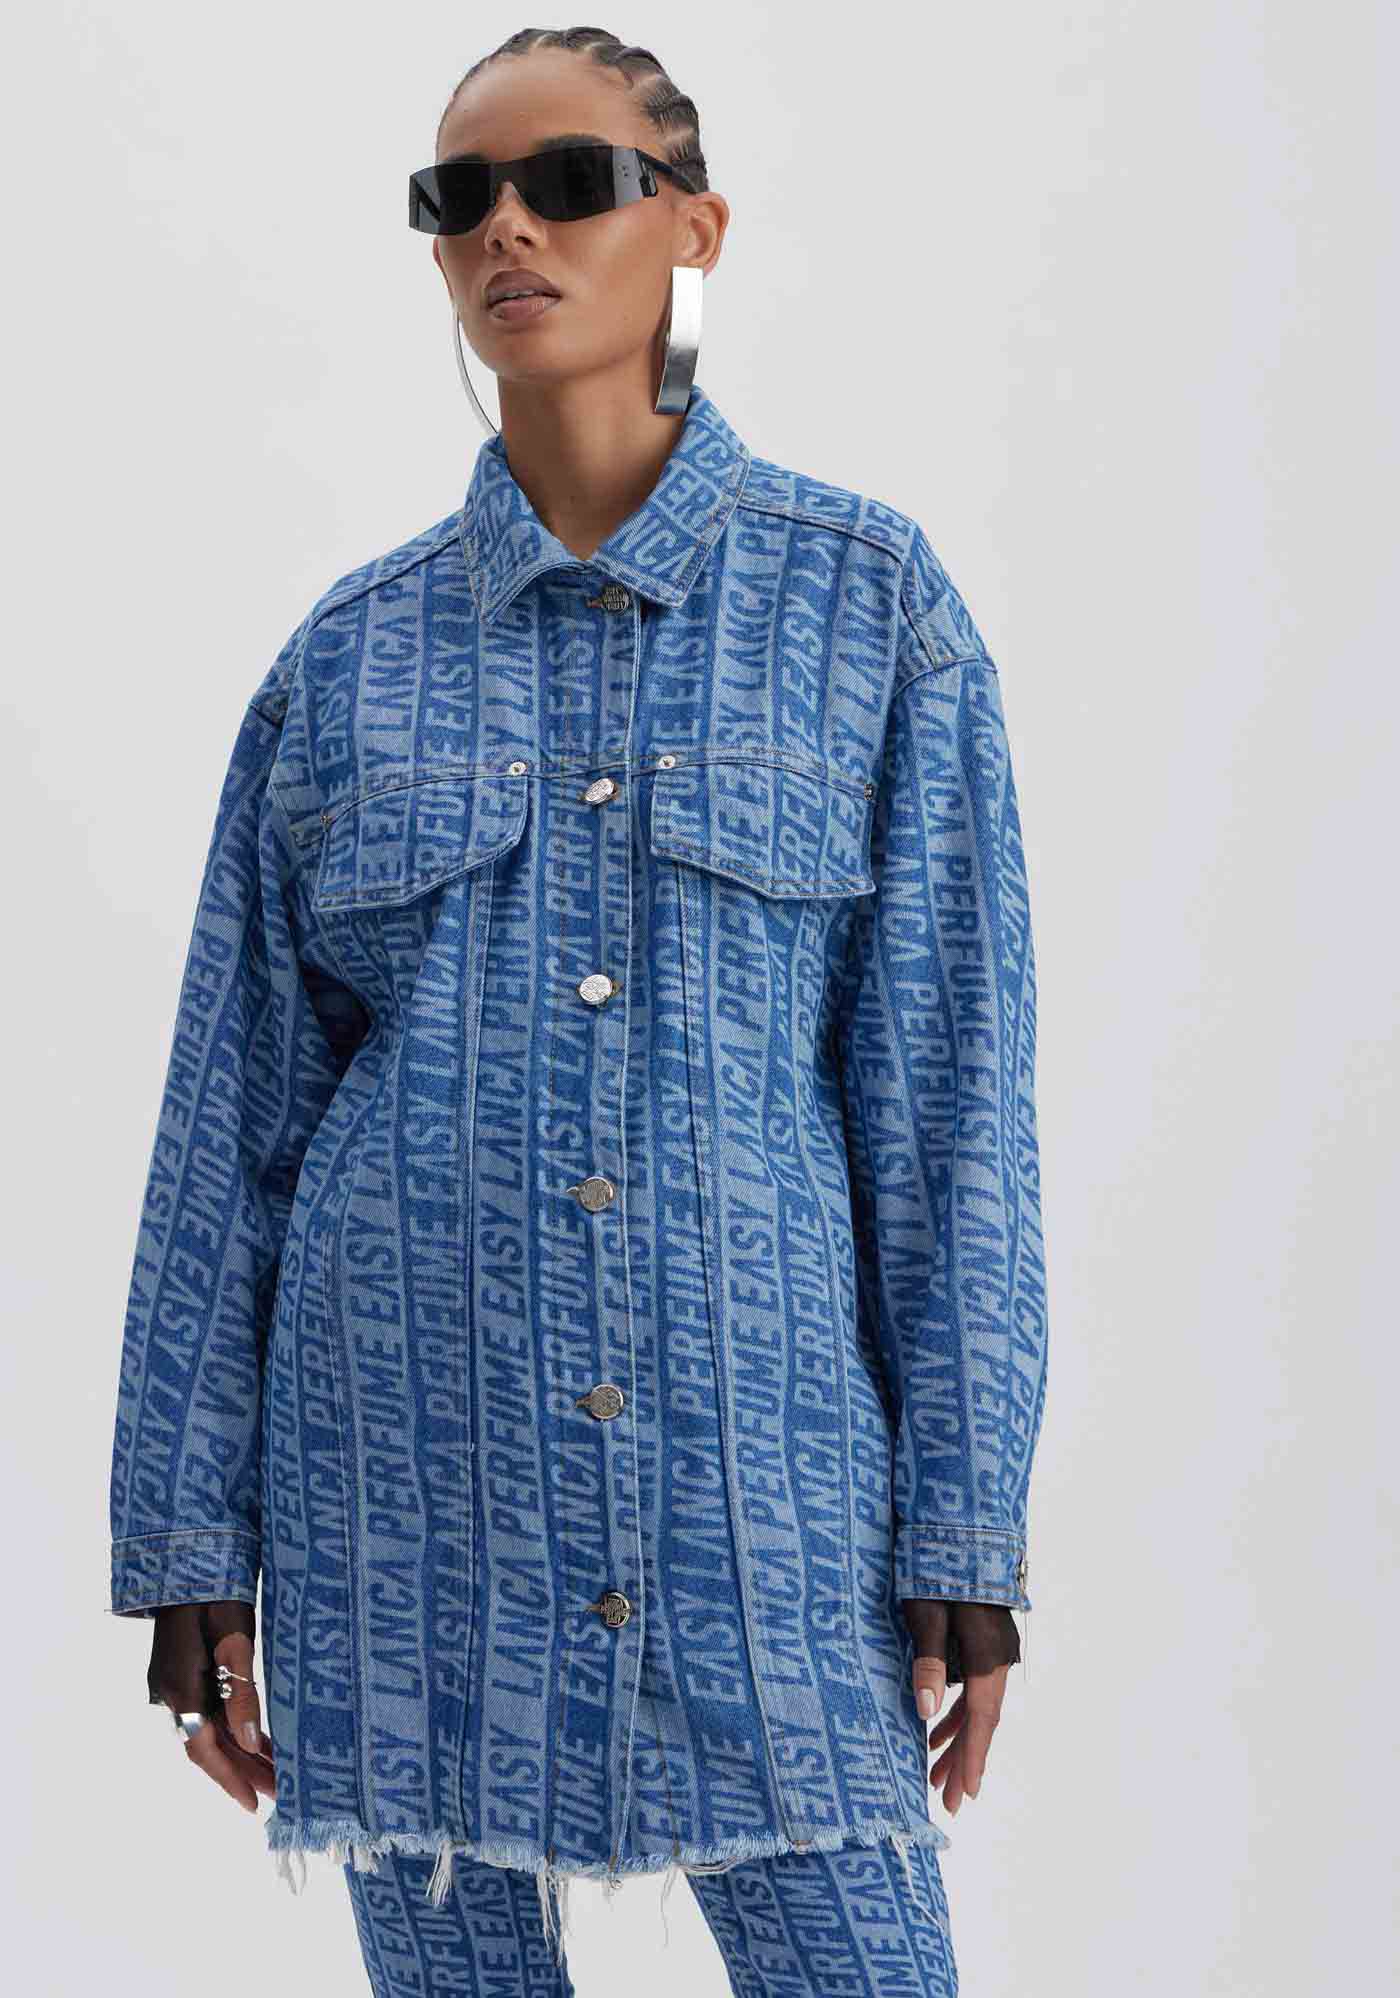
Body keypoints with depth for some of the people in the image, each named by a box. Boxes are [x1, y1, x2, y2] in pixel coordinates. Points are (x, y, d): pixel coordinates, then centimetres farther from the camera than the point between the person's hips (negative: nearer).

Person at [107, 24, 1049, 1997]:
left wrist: (963, 1530, -4)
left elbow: (953, 1081, 0)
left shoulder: (867, 599, 2)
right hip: (404, 1469, 2)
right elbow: (230, 1121, 8)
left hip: (759, 1461, -1)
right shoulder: (352, 653, 6)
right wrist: (191, 1541, 5)